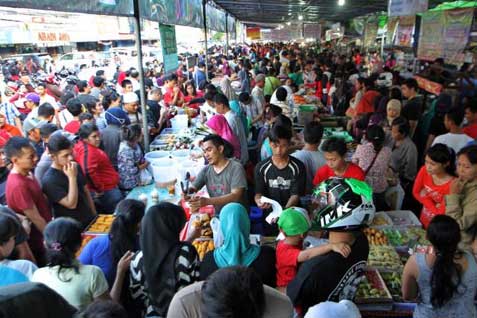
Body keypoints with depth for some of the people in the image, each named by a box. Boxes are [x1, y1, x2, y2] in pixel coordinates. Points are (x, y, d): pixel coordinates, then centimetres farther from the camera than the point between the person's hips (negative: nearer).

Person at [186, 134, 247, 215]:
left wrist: (207, 201, -31)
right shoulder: (206, 170, 4)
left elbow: (235, 196, -21)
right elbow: (192, 188, 6)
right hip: (217, 215, 1)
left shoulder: (236, 168, -12)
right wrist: (186, 194, -19)